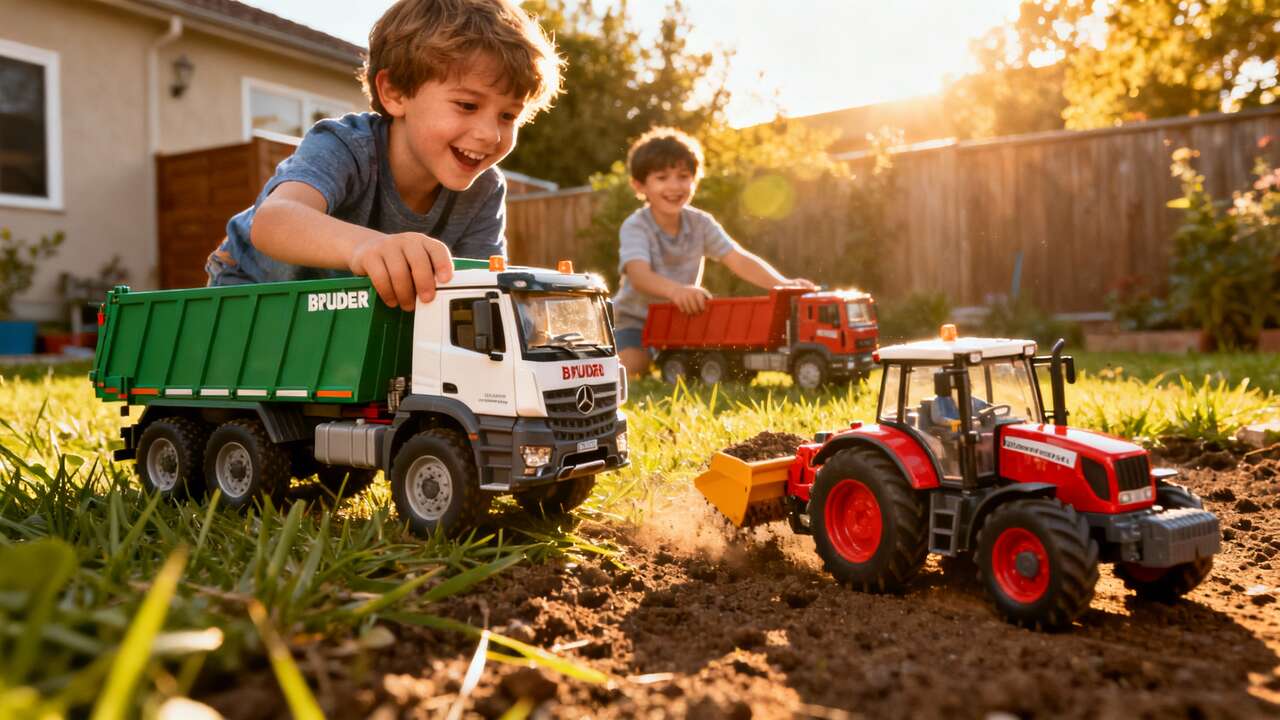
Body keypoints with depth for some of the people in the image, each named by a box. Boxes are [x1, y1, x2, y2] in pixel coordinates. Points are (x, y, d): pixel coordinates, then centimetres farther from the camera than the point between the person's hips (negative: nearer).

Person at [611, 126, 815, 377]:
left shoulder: (701, 223, -8)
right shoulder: (634, 227, -21)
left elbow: (739, 261, -17)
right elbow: (639, 274, -39)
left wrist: (784, 284, -36)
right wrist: (675, 289, -62)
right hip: (635, 320, -4)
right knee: (629, 369, -27)